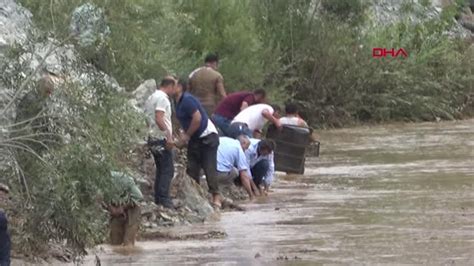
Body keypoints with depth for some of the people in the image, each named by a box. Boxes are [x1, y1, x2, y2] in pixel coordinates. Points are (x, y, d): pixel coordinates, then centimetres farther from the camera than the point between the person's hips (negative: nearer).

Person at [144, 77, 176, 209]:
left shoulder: (151, 98, 17)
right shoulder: (162, 98, -13)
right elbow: (159, 119, -23)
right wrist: (169, 136, -24)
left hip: (153, 138, 10)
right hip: (162, 139, -10)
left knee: (161, 170, 15)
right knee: (168, 170, -8)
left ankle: (158, 200, 16)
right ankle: (164, 199, -12)